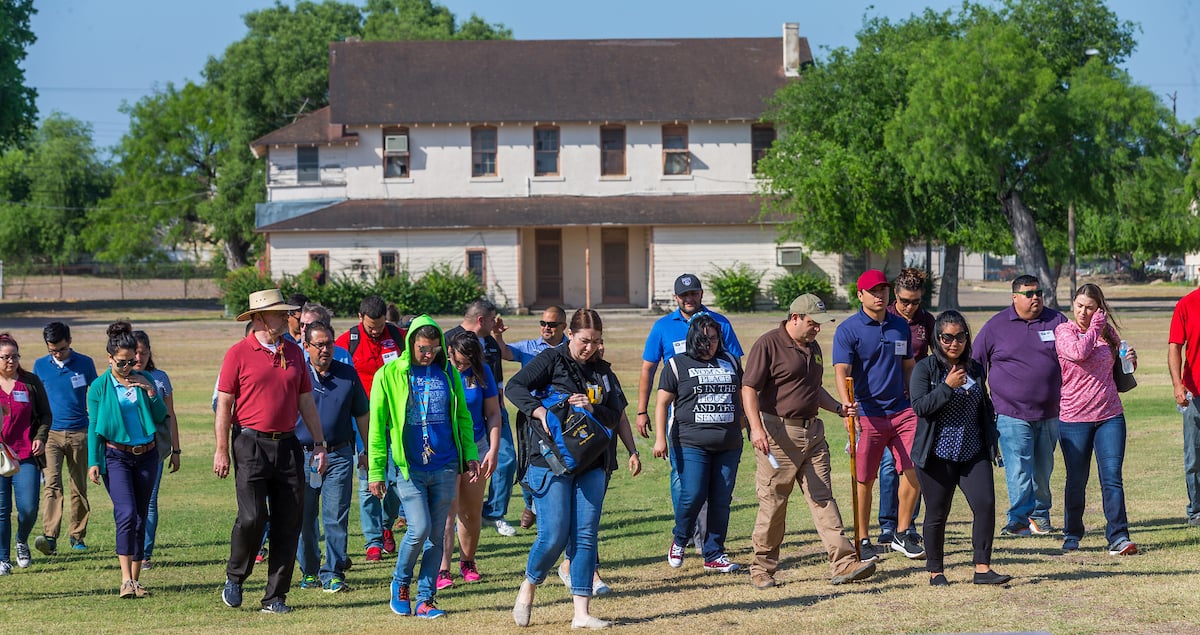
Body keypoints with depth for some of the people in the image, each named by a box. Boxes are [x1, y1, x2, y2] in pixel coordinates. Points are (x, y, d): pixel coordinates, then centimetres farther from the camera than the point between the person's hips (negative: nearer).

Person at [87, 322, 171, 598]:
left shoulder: (144, 380, 6)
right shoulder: (99, 387, -2)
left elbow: (161, 417, 5)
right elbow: (94, 427, 0)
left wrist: (150, 391, -10)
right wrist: (93, 463, -7)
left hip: (146, 455, 4)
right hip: (116, 456, -4)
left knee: (140, 518, 6)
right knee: (127, 513, -18)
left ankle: (136, 579, 13)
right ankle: (126, 579, -22)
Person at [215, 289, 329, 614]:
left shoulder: (294, 352, 12)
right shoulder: (239, 353, -3)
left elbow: (306, 401, 17)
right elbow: (224, 404, -3)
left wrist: (319, 444, 13)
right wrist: (222, 450, -8)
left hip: (288, 445, 5)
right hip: (251, 444, -5)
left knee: (288, 523, 1)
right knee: (252, 517, -13)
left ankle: (275, 596, 8)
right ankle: (234, 578, 12)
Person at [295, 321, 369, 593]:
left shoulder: (348, 374, 6)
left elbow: (361, 415, 15)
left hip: (339, 455, 0)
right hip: (302, 455, 0)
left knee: (336, 517, -3)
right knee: (304, 518, 4)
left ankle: (333, 573, 4)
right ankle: (309, 571, 17)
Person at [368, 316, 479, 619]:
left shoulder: (448, 374, 8)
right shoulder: (389, 375, -2)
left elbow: (462, 417, 17)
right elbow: (377, 425, 0)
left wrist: (470, 455, 9)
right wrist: (376, 471, -2)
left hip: (444, 468, 4)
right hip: (408, 467, -4)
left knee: (436, 536, 5)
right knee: (419, 529, -14)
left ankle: (425, 599, 12)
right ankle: (400, 584, 11)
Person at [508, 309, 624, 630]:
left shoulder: (603, 371, 13)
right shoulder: (552, 360, -2)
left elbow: (615, 415, 9)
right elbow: (515, 386, -11)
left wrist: (593, 409, -12)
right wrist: (540, 412, -25)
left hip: (592, 464, 5)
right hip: (551, 461, -5)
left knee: (586, 535, 0)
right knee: (554, 536, -8)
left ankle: (582, 613, 0)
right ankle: (528, 588, 20)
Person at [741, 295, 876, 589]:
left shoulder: (812, 348, 17)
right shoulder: (768, 345, -9)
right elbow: (749, 389, -14)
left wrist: (838, 408, 14)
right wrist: (756, 427, -26)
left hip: (812, 432, 7)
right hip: (778, 432, -7)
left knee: (823, 498, 0)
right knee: (773, 503, 0)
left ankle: (843, 563, -6)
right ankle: (762, 568, 11)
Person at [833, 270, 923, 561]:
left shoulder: (901, 326, 12)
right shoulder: (848, 330, -5)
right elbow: (842, 371, -16)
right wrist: (847, 406, -31)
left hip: (903, 411, 4)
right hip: (867, 414, -4)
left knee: (915, 471, -5)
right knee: (864, 480, 1)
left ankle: (902, 535, 10)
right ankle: (862, 540, 14)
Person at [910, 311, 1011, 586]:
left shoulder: (975, 368, 11)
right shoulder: (925, 368, -3)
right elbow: (920, 406, -14)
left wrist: (993, 440, 16)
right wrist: (948, 386, -21)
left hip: (974, 454, 3)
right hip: (937, 455, -3)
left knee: (985, 504, -11)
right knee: (937, 514, 4)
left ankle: (982, 567, -6)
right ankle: (935, 571, 16)